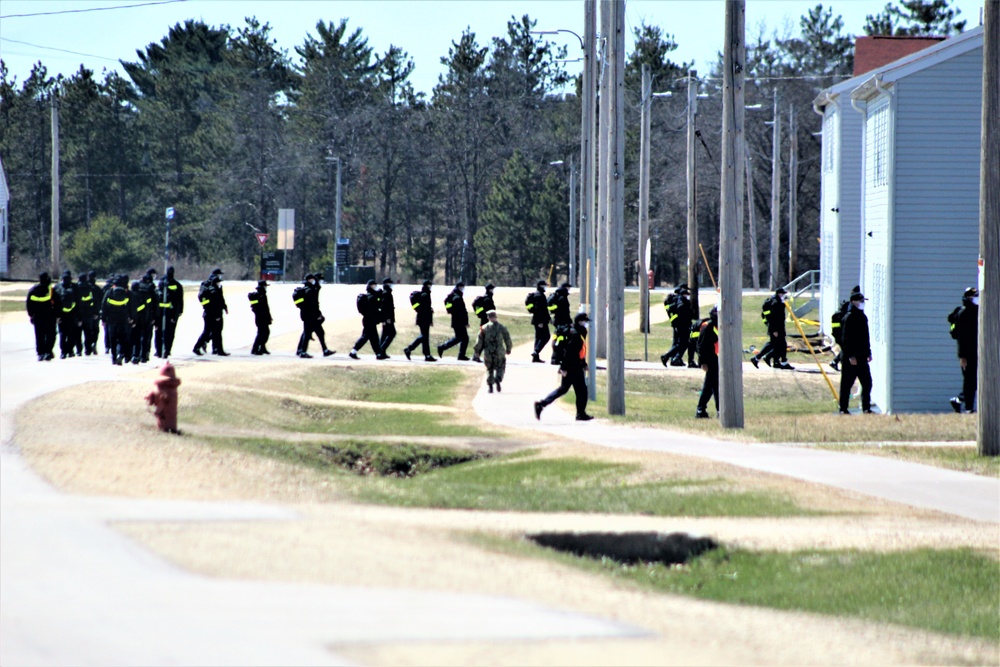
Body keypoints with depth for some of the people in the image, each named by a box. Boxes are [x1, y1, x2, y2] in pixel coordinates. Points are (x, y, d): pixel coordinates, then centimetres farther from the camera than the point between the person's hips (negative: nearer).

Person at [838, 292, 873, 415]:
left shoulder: (862, 317, 15)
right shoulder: (849, 318, -12)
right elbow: (846, 339, -16)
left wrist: (868, 353, 20)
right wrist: (850, 356, -20)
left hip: (862, 356, 8)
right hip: (851, 357, -8)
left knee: (867, 383, 7)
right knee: (847, 384, -1)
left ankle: (866, 408, 13)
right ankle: (843, 409, 4)